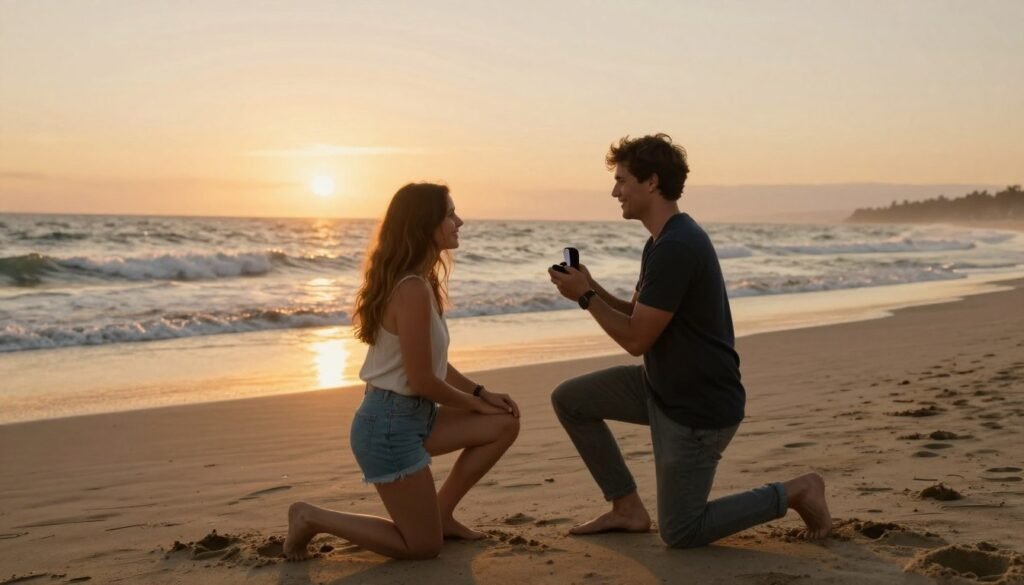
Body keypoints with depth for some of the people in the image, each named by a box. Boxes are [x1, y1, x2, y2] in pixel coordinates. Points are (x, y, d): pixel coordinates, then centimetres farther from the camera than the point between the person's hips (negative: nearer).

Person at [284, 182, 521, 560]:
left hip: (414, 415, 9)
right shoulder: (414, 290, -22)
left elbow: (433, 364, 14)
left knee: (504, 425, 7)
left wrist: (480, 392, 5)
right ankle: (312, 519, 7)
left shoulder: (418, 282, 9)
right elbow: (422, 380, -20)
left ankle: (440, 513, 18)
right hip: (391, 424, -9)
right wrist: (475, 402, -4)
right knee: (424, 546, 0)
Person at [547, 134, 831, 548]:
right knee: (569, 400, 8)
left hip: (700, 407, -10)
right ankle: (627, 508, 14)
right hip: (663, 386, 10)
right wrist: (592, 288, -2)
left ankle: (795, 492, 11)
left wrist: (585, 296, -11)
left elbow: (635, 339, -23)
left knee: (680, 533, 1)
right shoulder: (667, 240, 8)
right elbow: (638, 316, 13)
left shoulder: (675, 248, -25)